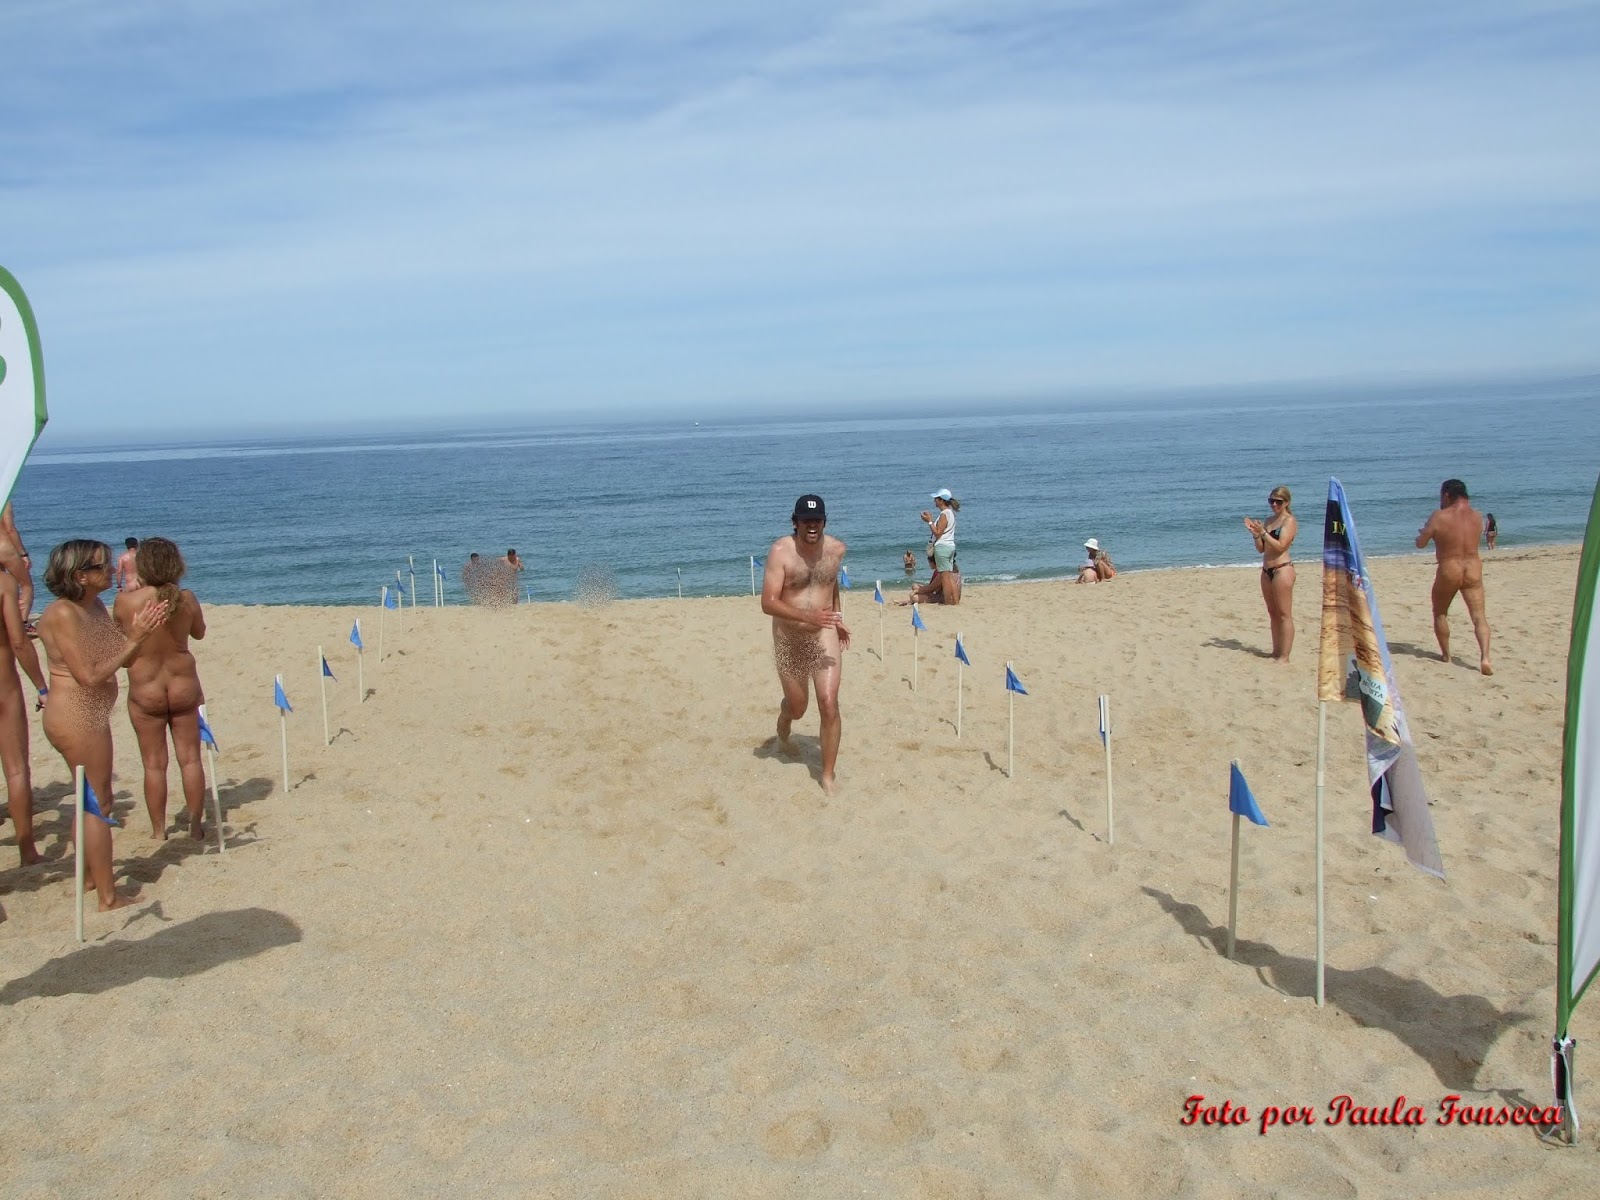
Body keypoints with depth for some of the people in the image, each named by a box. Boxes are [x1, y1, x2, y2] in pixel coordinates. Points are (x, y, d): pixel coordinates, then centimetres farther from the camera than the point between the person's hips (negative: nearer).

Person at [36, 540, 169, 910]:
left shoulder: (96, 607, 6)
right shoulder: (63, 614, -19)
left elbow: (122, 660, 4)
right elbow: (89, 676, -23)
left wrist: (141, 632, -12)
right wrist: (133, 640, -22)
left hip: (91, 716, 9)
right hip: (76, 719, -9)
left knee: (92, 799, 21)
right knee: (99, 803, -3)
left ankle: (90, 875, 36)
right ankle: (109, 898, 5)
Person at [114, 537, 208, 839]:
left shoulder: (126, 601, -17)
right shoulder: (187, 598, -11)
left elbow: (116, 631, 4)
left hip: (145, 691, -1)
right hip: (183, 685, 1)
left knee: (154, 765, 10)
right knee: (190, 759, 12)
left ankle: (159, 831, 18)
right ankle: (196, 825, 19)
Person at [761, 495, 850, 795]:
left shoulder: (836, 549, -4)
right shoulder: (781, 551, -18)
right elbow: (768, 603, -24)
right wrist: (807, 616, -37)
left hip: (824, 636, 1)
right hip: (788, 639, -1)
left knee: (829, 706, -12)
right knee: (797, 706, 16)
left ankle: (828, 777, 3)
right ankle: (783, 731, 55)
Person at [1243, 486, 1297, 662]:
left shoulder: (1289, 521, -6)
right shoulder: (1268, 521, 15)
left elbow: (1280, 546, -17)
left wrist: (1263, 532, -21)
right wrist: (1255, 533, -1)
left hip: (1282, 569, -8)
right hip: (1266, 570, 8)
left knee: (1284, 614, -6)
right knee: (1273, 613, 12)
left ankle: (1284, 657, -5)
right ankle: (1276, 652, 19)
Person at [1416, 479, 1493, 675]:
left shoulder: (1439, 517, -10)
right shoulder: (1476, 517, 4)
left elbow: (1420, 543, -2)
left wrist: (1424, 531, 18)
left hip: (1448, 571, -3)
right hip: (1473, 570, 3)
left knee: (1440, 613, 19)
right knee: (1479, 616, 0)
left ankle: (1445, 654, 25)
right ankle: (1485, 657, -16)